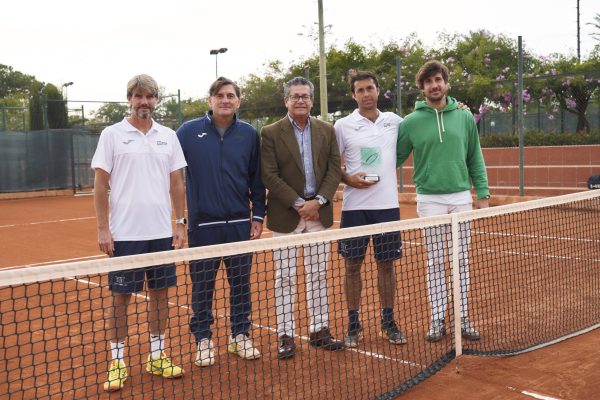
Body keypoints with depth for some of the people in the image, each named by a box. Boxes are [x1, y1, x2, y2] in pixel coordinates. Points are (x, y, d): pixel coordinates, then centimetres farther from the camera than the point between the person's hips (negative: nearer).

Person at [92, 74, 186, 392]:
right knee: (121, 296, 3)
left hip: (161, 232, 4)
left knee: (160, 293, 9)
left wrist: (180, 223, 5)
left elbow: (177, 183, 11)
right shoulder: (112, 135, -1)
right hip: (124, 233, -3)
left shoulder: (168, 136, 8)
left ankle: (156, 357, 22)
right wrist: (102, 229, -7)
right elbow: (100, 184, -2)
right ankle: (117, 362, 16)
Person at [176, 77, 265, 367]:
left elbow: (256, 180, 9)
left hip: (240, 223, 2)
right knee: (202, 286, 7)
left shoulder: (249, 134, 4)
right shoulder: (188, 132, -2)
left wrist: (258, 216, 5)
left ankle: (240, 335, 24)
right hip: (202, 224, -2)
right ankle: (203, 339, 21)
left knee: (241, 283, 10)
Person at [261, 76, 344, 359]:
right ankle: (286, 336, 10)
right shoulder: (271, 133, -3)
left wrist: (318, 201, -9)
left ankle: (319, 331, 21)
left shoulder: (326, 130, 8)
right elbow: (270, 176, -8)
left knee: (318, 275, 10)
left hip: (319, 213, 3)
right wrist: (299, 204, -13)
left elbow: (334, 169, 4)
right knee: (285, 278, 2)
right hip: (286, 216, -3)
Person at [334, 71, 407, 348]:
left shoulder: (394, 122, 7)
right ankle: (353, 324, 16)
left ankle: (388, 322, 22)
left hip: (387, 204, 2)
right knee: (352, 265, 4)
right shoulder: (343, 125, 0)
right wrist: (348, 179, -14)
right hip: (354, 207, -2)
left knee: (386, 263, 8)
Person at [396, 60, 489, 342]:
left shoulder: (464, 117, 5)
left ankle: (463, 318, 17)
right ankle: (438, 319, 14)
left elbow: (475, 159, 9)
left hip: (461, 197, 2)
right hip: (430, 200, -2)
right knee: (435, 263, 4)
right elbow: (394, 159, 5)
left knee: (462, 261, 6)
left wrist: (482, 193, 4)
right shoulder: (411, 122, -1)